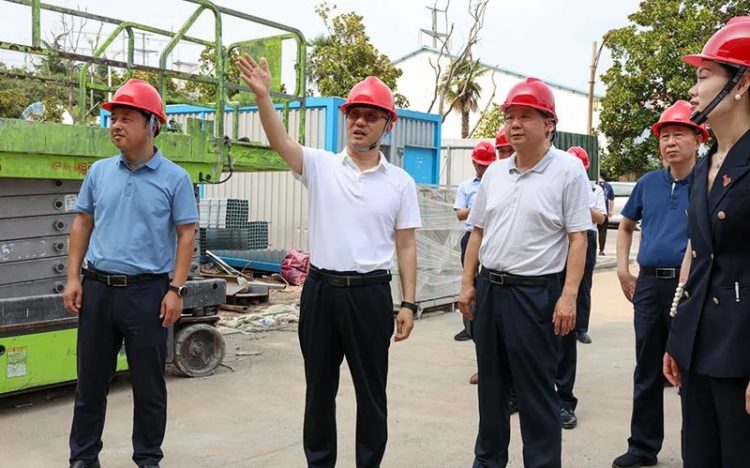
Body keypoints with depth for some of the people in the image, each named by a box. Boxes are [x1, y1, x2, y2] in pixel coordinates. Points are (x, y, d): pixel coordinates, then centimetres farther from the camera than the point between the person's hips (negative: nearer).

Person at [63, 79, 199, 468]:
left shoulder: (174, 178, -5)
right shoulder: (99, 171, 6)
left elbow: (186, 235, -5)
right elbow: (82, 223, 12)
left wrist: (176, 289, -11)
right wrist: (73, 278, 4)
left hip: (147, 291, -3)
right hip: (98, 288, 4)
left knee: (148, 383, 8)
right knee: (90, 379, 13)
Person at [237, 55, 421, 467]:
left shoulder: (400, 182, 2)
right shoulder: (320, 166, 2)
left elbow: (406, 246, 3)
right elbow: (280, 142, -15)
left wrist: (408, 303, -1)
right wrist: (262, 96, -31)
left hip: (371, 294, -1)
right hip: (320, 290, 1)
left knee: (370, 391, 10)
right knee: (319, 387, 14)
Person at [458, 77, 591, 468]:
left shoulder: (568, 170, -7)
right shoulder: (494, 172, 9)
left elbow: (578, 237, -10)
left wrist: (569, 295, -16)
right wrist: (468, 283, 8)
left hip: (535, 292, -6)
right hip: (489, 288, 6)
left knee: (536, 390, 3)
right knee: (491, 383, 16)